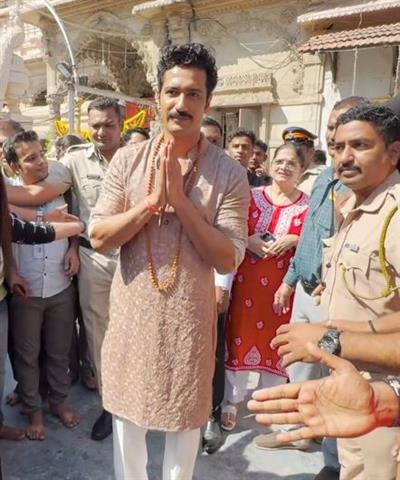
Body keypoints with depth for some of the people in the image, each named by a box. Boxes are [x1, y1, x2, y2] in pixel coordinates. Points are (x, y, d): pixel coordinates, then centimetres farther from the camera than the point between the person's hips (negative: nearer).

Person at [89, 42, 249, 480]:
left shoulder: (229, 173, -10)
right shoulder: (127, 160, -4)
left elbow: (228, 260, -13)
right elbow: (99, 237, -6)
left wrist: (180, 200, -22)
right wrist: (151, 201, -19)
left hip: (189, 314, -1)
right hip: (132, 309, 2)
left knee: (185, 417, 18)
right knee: (127, 410, 21)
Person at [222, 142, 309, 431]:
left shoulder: (308, 205, 2)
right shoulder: (251, 196, 4)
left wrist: (294, 241, -15)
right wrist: (248, 242, -16)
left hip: (283, 286, 0)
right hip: (246, 281, 1)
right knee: (240, 336, 7)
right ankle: (233, 401, 26)